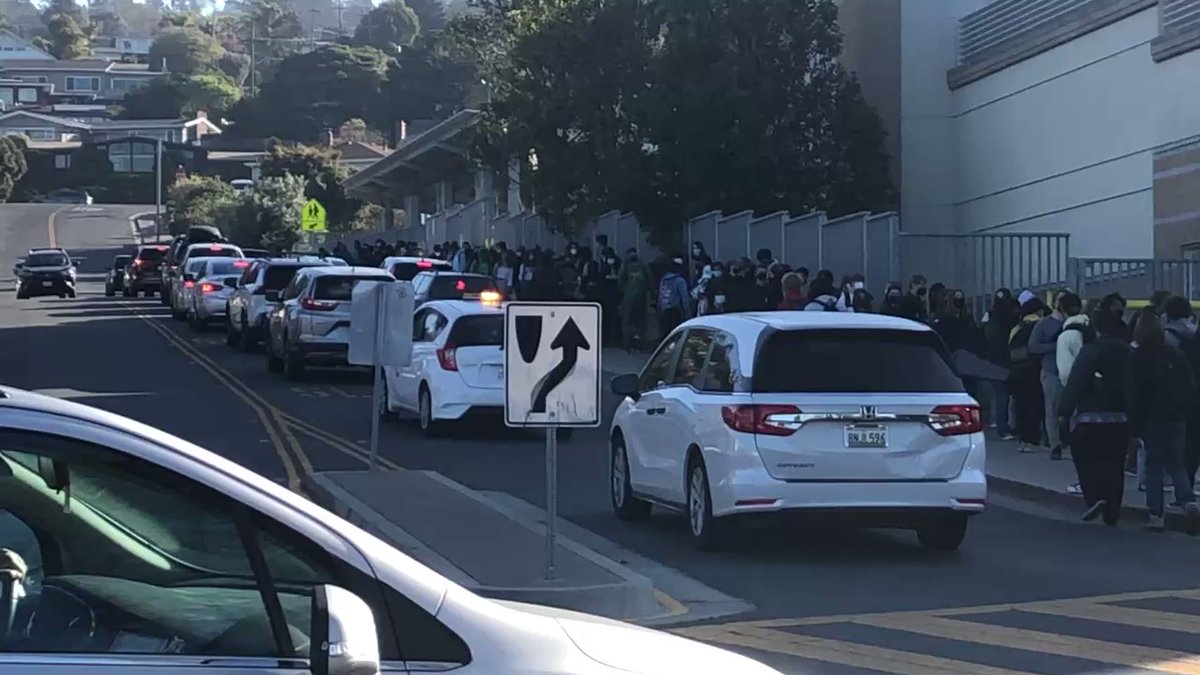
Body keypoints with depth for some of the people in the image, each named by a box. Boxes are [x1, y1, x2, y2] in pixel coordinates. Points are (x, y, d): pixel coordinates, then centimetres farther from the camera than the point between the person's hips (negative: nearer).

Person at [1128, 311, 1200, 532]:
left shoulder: (1138, 358, -8)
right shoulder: (1177, 356, 3)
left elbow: (1135, 394, -10)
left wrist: (1134, 426, -6)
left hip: (1153, 419, -3)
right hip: (1177, 420, 3)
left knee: (1154, 465, 6)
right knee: (1176, 464, 11)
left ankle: (1156, 515, 3)